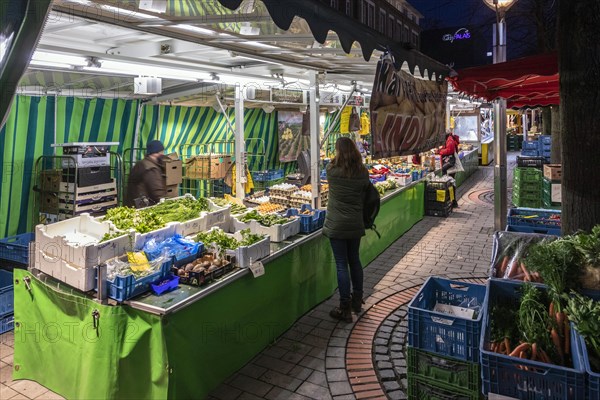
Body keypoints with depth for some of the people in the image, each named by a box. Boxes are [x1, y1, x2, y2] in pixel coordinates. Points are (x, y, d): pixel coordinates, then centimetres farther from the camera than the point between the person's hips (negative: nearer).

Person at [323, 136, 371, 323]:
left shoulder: (332, 170, -12)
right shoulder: (363, 172, -3)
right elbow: (365, 196, 4)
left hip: (336, 225, -4)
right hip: (356, 223, 4)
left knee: (342, 264, 2)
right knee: (355, 260, 19)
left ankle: (345, 309, 10)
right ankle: (357, 300, 34)